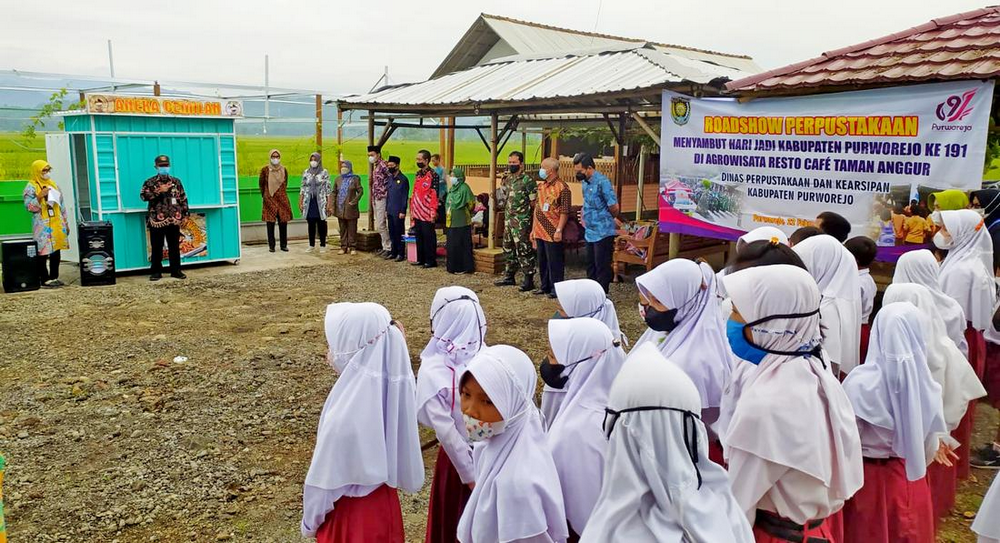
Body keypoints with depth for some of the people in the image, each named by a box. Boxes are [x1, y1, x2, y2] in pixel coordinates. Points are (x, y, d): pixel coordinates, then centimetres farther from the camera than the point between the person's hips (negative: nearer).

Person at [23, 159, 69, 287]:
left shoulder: (53, 184, 16)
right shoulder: (31, 186, -2)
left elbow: (61, 205, 18)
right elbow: (28, 206, -10)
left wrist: (66, 223, 16)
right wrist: (40, 196, -23)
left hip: (56, 224, 6)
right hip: (42, 226, -6)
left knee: (56, 251, 8)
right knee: (43, 252, -5)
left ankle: (54, 277, 16)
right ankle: (45, 279, -1)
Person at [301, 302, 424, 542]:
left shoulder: (343, 414, -32)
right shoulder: (395, 387, -15)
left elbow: (323, 480, -20)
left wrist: (311, 522, 0)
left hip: (350, 513, -6)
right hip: (385, 503, 6)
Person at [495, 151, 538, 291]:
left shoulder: (527, 180, -12)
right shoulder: (508, 178, 11)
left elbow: (533, 202, -11)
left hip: (522, 222, -8)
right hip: (508, 219, 8)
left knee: (524, 251, -7)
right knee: (508, 249, 16)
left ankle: (529, 280, -1)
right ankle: (509, 276, 27)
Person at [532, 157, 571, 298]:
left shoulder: (562, 187, -10)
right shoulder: (541, 186, 13)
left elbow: (564, 211, -14)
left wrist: (559, 230, -19)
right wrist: (533, 229, 17)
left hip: (552, 233, -8)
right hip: (540, 231, 8)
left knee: (554, 262, 0)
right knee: (542, 261, 14)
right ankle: (544, 286, 25)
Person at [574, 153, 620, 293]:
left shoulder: (602, 182, -18)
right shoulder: (585, 182, 8)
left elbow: (614, 208, -15)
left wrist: (608, 219, 2)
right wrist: (584, 216, 9)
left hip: (602, 233, -9)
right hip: (590, 232, 9)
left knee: (602, 268, 1)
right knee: (591, 267, 17)